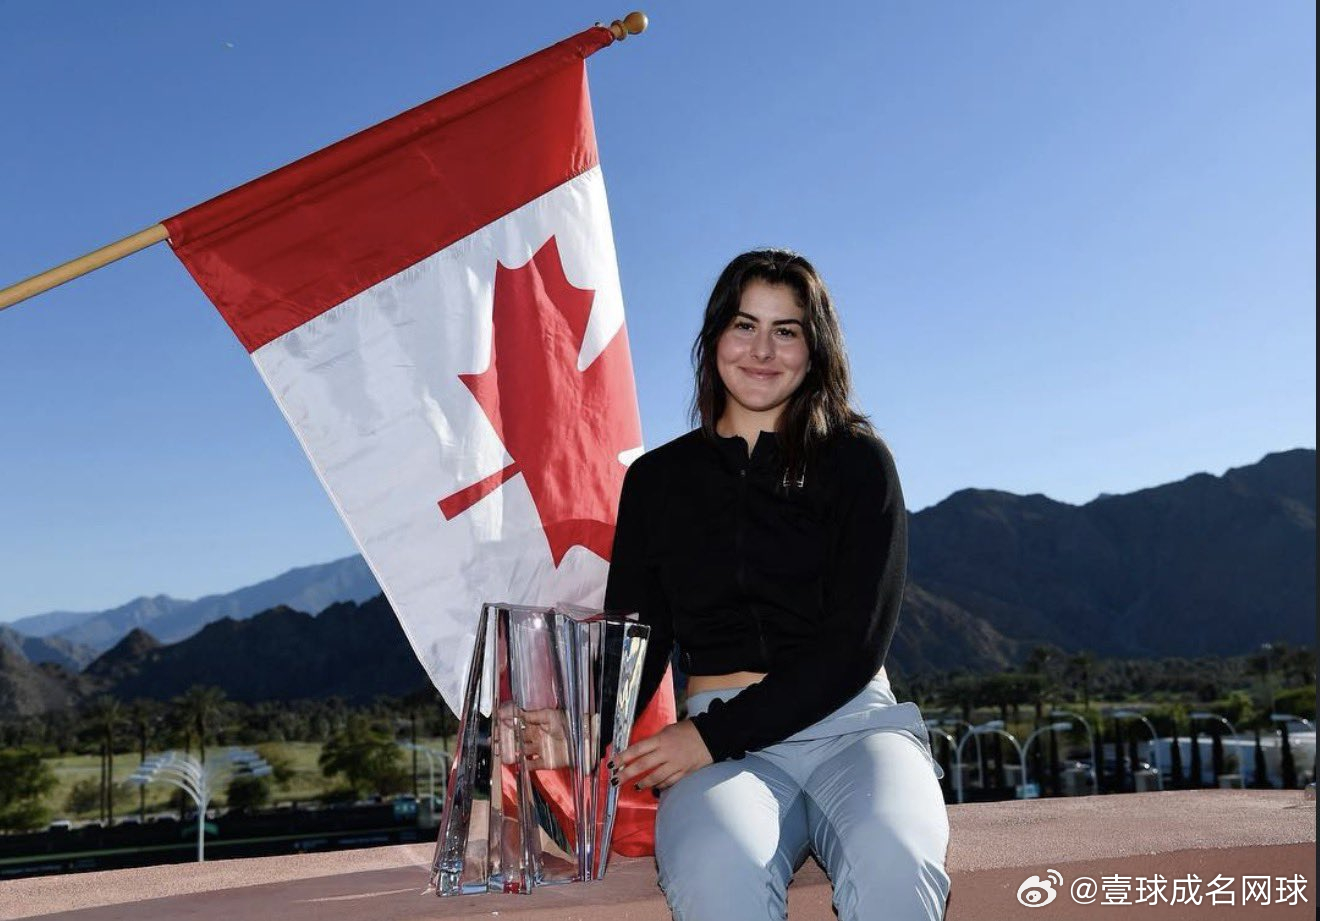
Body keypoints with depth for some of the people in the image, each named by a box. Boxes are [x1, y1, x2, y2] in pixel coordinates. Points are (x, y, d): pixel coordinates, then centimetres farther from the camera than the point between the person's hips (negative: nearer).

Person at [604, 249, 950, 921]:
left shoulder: (857, 462, 7)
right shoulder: (657, 479, 14)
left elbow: (856, 644, -3)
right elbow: (634, 643, 9)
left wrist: (712, 735, -13)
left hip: (854, 725, 0)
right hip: (718, 749, 1)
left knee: (893, 866, -36)